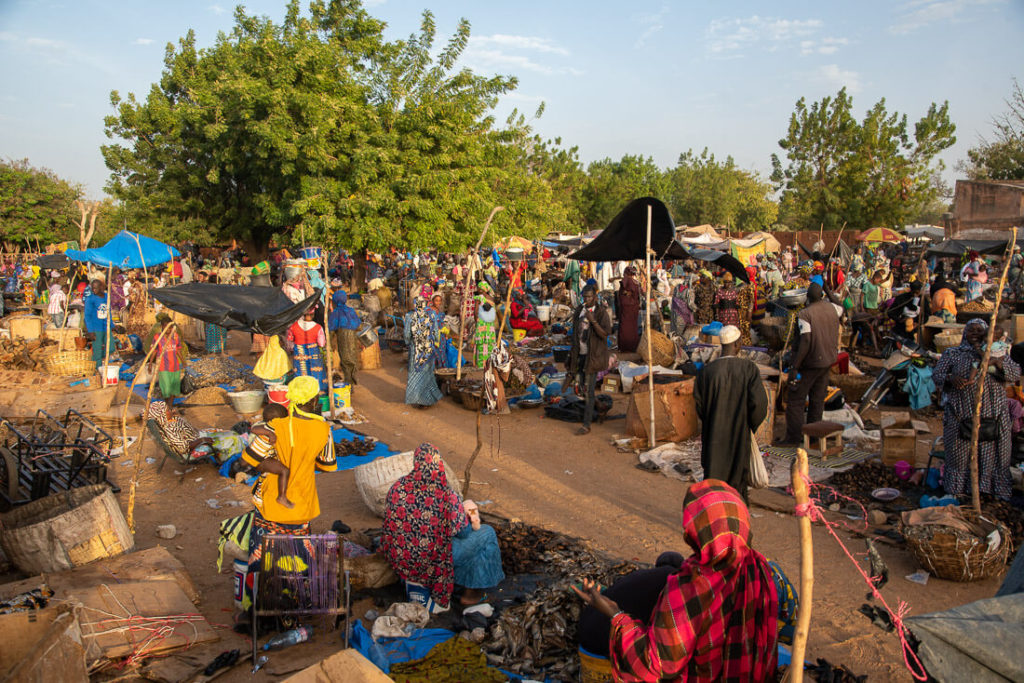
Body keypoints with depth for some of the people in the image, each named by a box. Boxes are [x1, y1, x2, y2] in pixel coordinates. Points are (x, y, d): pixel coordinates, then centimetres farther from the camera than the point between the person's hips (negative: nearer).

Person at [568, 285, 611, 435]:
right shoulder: (580, 310, 7)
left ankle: (586, 425, -4)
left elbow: (605, 334, -21)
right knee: (582, 384, 17)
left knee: (589, 389, -7)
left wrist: (593, 321, -32)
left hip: (593, 355, -7)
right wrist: (573, 350, 18)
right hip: (580, 354, 7)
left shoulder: (601, 313, -12)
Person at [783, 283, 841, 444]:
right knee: (818, 399, 15)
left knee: (795, 400, 1)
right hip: (828, 360, 7)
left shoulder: (804, 314, -19)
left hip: (811, 362, -7)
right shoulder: (831, 308, 1)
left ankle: (793, 436, 2)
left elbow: (805, 342, -25)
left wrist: (794, 367, -22)